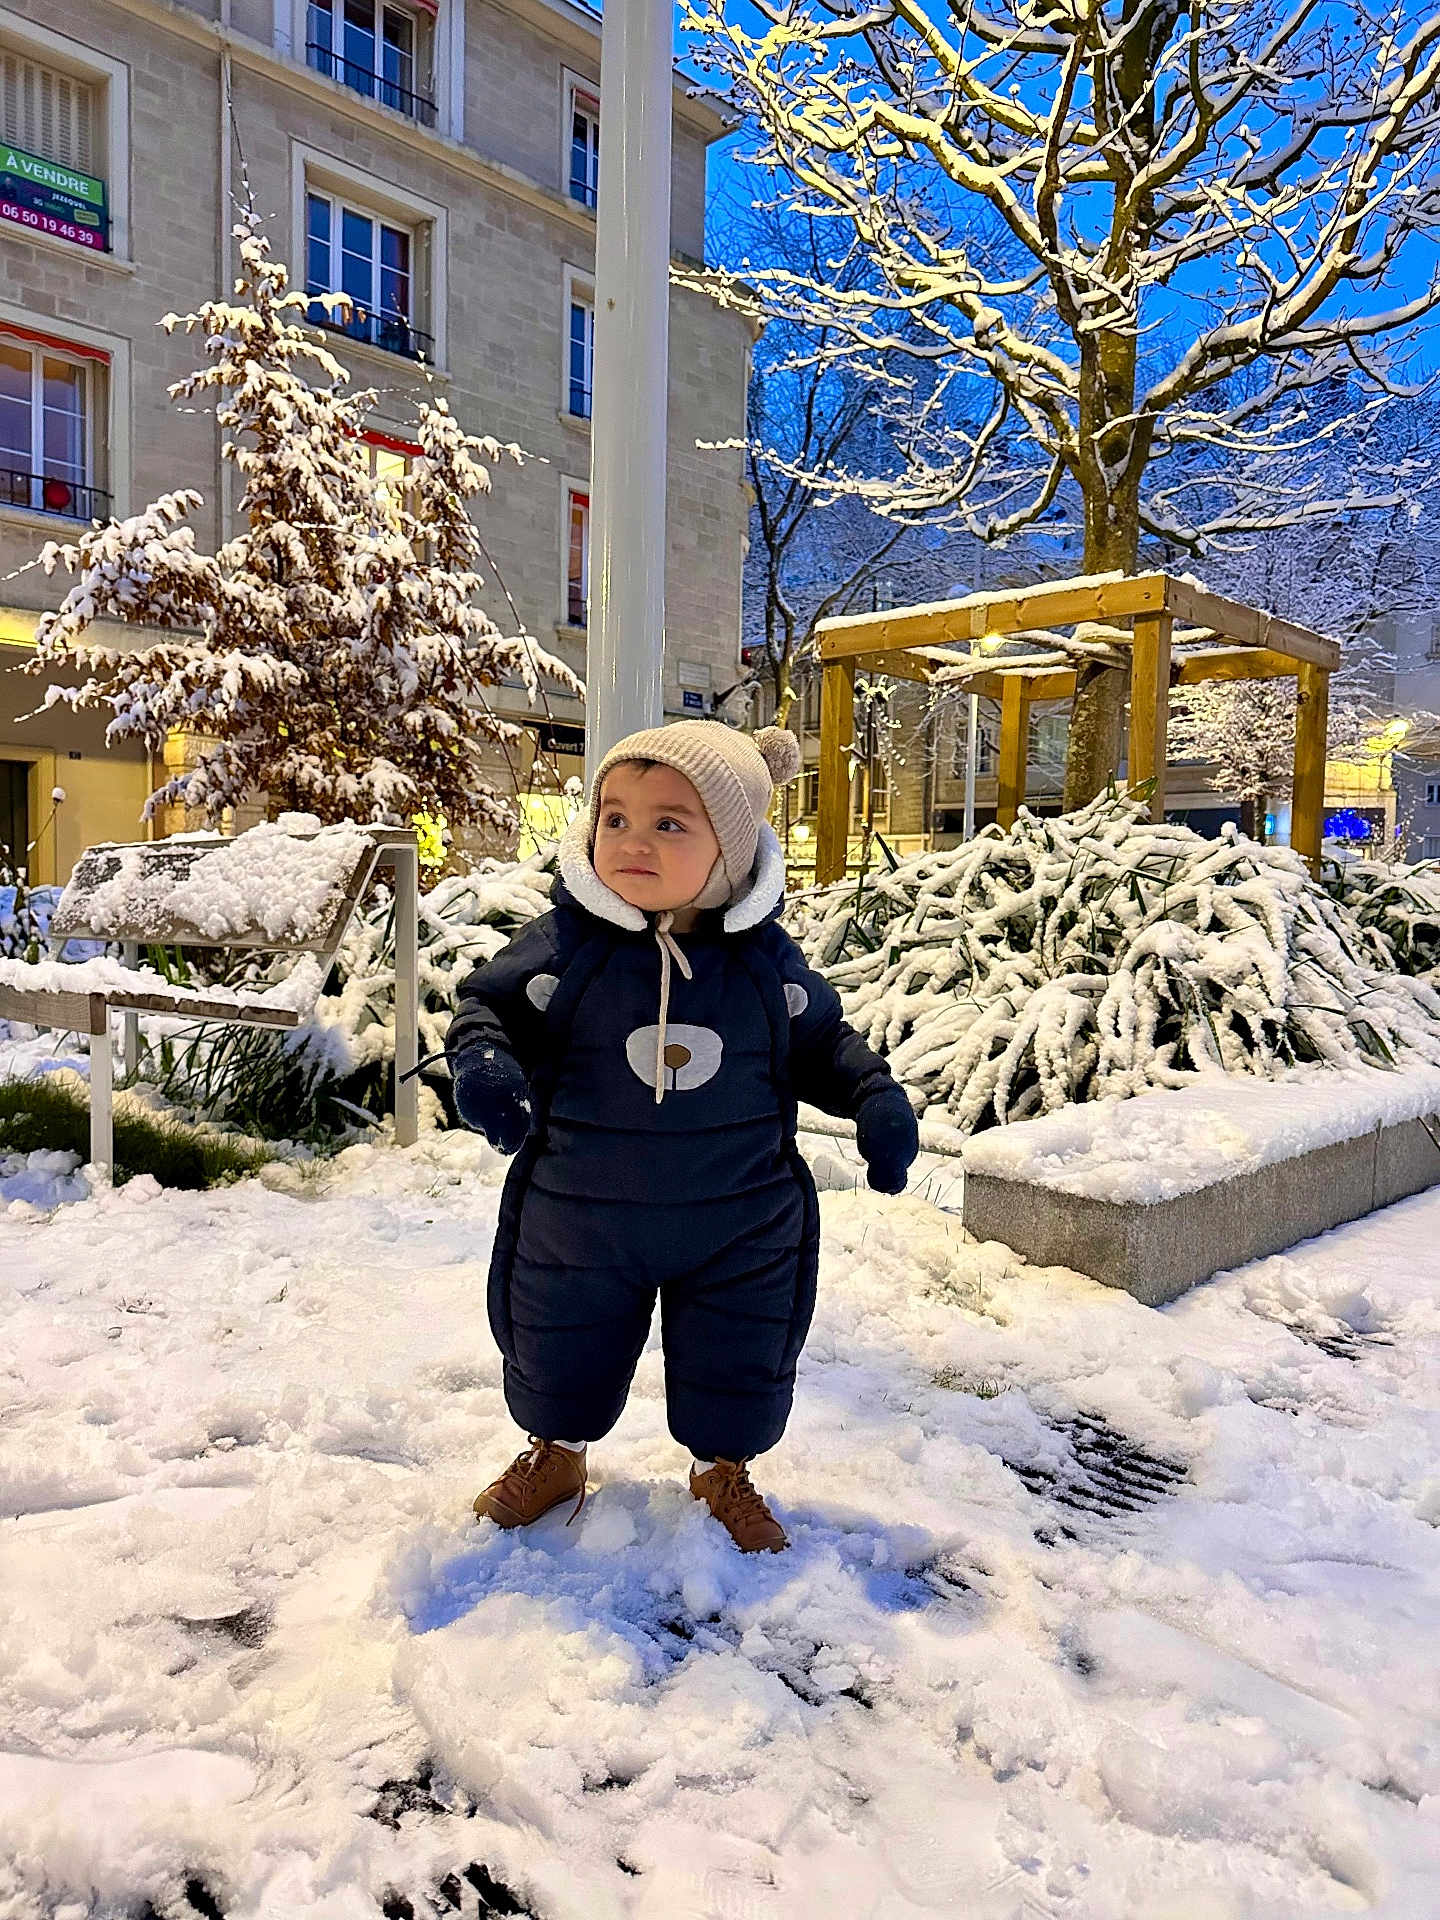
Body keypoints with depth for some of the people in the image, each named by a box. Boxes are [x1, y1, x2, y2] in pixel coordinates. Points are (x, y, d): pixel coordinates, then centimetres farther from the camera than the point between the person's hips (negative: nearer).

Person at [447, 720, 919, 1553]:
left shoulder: (766, 957, -8)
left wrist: (876, 1096, -8)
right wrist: (484, 1061, -23)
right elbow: (490, 1003, -2)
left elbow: (823, 1041, 7)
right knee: (560, 1355, 19)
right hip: (579, 1219, 0)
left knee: (739, 1362, 15)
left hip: (740, 1224, 0)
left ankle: (723, 1466, 46)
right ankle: (556, 1451, 50)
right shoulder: (563, 945, -13)